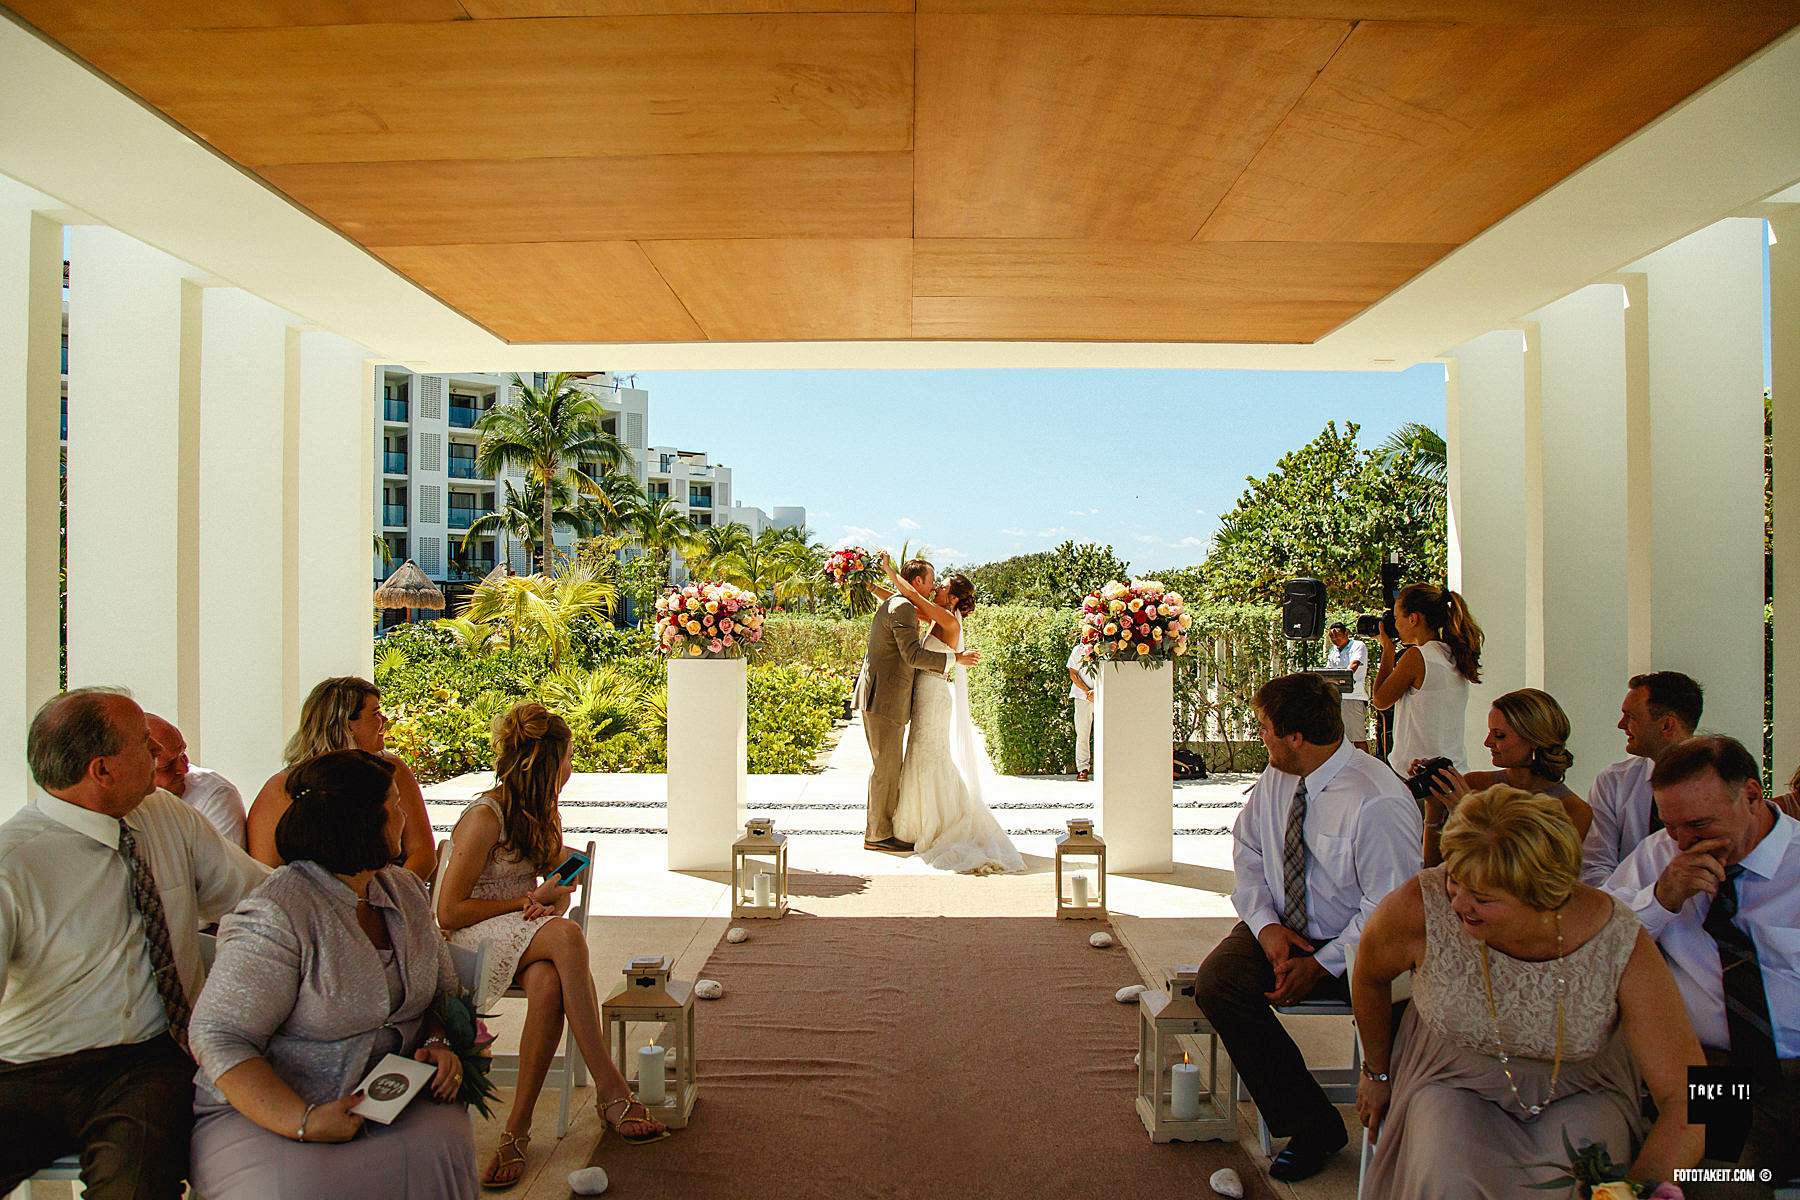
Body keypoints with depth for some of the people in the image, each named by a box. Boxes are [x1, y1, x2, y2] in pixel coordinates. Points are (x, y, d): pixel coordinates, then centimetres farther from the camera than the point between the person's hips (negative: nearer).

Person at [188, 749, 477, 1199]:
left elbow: (444, 989, 18)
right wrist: (303, 1123, -26)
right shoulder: (277, 914, -15)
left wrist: (439, 1044, -3)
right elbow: (219, 1037, -17)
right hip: (265, 1111, -5)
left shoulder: (405, 889, 8)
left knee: (444, 1144, -26)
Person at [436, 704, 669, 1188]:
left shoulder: (545, 814, 12)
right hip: (475, 940, -6)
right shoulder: (484, 818, -12)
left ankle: (518, 1130, -23)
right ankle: (611, 1093, -35)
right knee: (567, 935, -36)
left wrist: (553, 905, -4)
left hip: (527, 937, 6)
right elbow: (449, 913, -11)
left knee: (548, 985, -33)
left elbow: (560, 888, 20)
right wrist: (530, 900, -10)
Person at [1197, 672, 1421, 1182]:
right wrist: (1266, 924, -6)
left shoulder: (1378, 803, -21)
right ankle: (1310, 1125, -7)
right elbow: (1247, 853, 10)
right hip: (1282, 929, 5)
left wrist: (1322, 965, -21)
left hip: (1355, 947, -5)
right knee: (1217, 981, -18)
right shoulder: (1274, 780, 1)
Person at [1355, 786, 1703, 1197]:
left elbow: (1685, 1100, -20)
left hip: (1579, 1095, 1)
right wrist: (1377, 1073, 11)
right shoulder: (1420, 908, -27)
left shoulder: (1623, 950, -26)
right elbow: (1370, 978, -4)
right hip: (1453, 1083, -1)